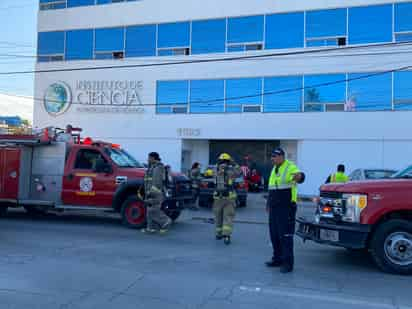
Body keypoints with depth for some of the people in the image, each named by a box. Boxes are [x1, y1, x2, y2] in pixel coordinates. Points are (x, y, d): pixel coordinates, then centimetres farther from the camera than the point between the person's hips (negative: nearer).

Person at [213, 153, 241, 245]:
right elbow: (239, 172, 14)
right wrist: (234, 164, 20)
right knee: (228, 217, -3)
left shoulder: (216, 170, 3)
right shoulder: (230, 171, -5)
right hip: (229, 197, -3)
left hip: (218, 197, 3)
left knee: (218, 216, 17)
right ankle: (226, 236, -14)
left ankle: (219, 233, 28)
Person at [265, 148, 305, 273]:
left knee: (286, 235, -7)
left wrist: (299, 176, -55)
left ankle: (288, 263, 0)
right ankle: (277, 259, 26)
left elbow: (300, 176, -31)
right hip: (274, 208, 9)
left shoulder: (290, 167, -10)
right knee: (274, 234, 13)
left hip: (286, 207, -9)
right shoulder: (274, 169, 17)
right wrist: (269, 203, 26)